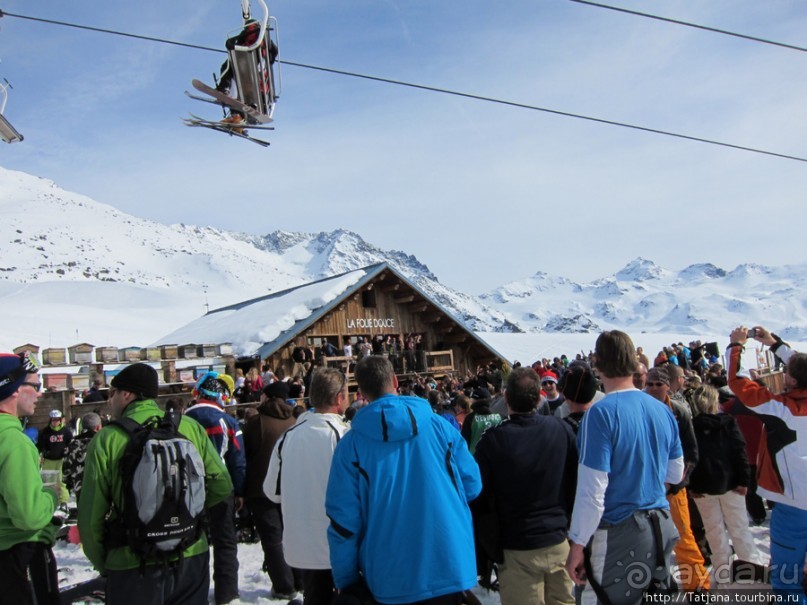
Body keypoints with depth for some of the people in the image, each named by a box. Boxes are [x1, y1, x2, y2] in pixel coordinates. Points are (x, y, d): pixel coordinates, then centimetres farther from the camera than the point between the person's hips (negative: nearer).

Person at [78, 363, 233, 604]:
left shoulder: (106, 440, -12)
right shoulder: (191, 427, -5)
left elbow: (91, 515, -8)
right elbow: (222, 486, -2)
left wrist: (102, 564, 8)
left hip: (133, 568, -2)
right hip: (191, 560, 2)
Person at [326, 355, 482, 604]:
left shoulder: (351, 444, -9)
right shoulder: (439, 426, -6)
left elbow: (343, 519, -8)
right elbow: (472, 485, 2)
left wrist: (346, 582, 3)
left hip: (390, 581, 0)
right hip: (449, 568, 1)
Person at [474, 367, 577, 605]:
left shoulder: (493, 440, -15)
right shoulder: (562, 429, -6)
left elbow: (480, 495, -10)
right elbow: (576, 482, 3)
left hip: (518, 550, -3)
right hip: (559, 542, 3)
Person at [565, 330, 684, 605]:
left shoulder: (601, 414, -19)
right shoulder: (663, 411, 1)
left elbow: (592, 491, -19)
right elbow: (675, 474, 14)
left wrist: (577, 545, -11)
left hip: (618, 535, -6)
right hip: (661, 530, 7)